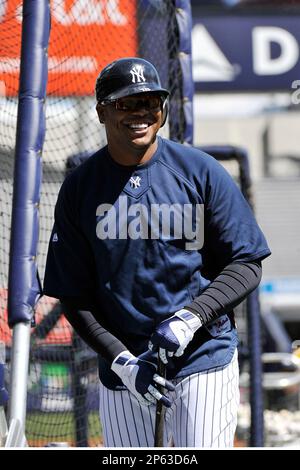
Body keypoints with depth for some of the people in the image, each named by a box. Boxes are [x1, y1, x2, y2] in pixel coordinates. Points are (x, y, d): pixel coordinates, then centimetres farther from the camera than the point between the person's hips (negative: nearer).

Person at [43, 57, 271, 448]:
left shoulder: (202, 172, -2)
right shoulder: (80, 188, 2)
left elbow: (246, 265, -2)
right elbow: (73, 296, 3)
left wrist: (190, 318, -17)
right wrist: (121, 360, -10)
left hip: (203, 355, -2)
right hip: (122, 363, 2)